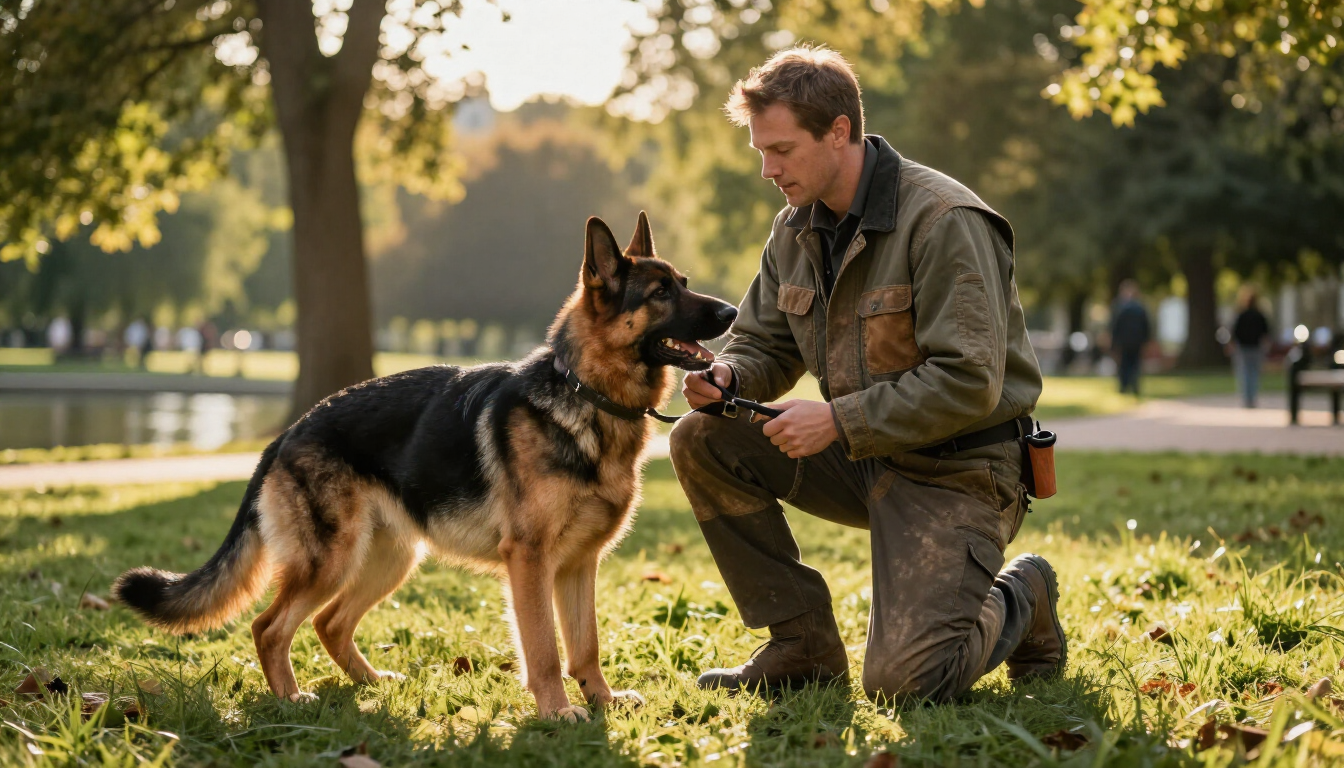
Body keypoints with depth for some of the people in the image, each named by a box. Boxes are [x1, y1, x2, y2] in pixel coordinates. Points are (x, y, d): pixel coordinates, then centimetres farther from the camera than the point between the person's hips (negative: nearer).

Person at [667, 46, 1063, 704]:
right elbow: (764, 345, 13)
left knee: (904, 681, -21)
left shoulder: (943, 221, -21)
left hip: (957, 469, -8)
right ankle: (803, 645, 1)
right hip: (865, 451, 8)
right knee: (703, 441, -9)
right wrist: (726, 378, -12)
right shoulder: (796, 229, 5)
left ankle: (1018, 602, 13)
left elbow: (969, 383, -25)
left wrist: (839, 420, -26)